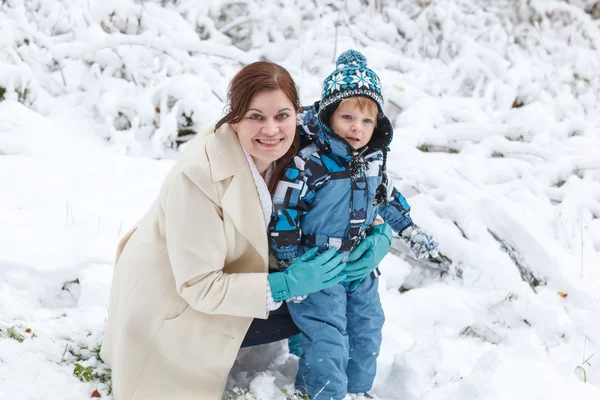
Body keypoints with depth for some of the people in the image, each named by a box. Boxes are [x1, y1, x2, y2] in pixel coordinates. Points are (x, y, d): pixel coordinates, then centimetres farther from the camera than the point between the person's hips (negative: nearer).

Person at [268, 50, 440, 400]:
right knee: (327, 343, -9)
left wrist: (411, 232, 19)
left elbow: (389, 198, 18)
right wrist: (292, 272, -15)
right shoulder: (309, 164, -21)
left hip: (362, 268, 7)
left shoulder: (375, 161, -1)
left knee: (367, 334, 19)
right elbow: (284, 217, -17)